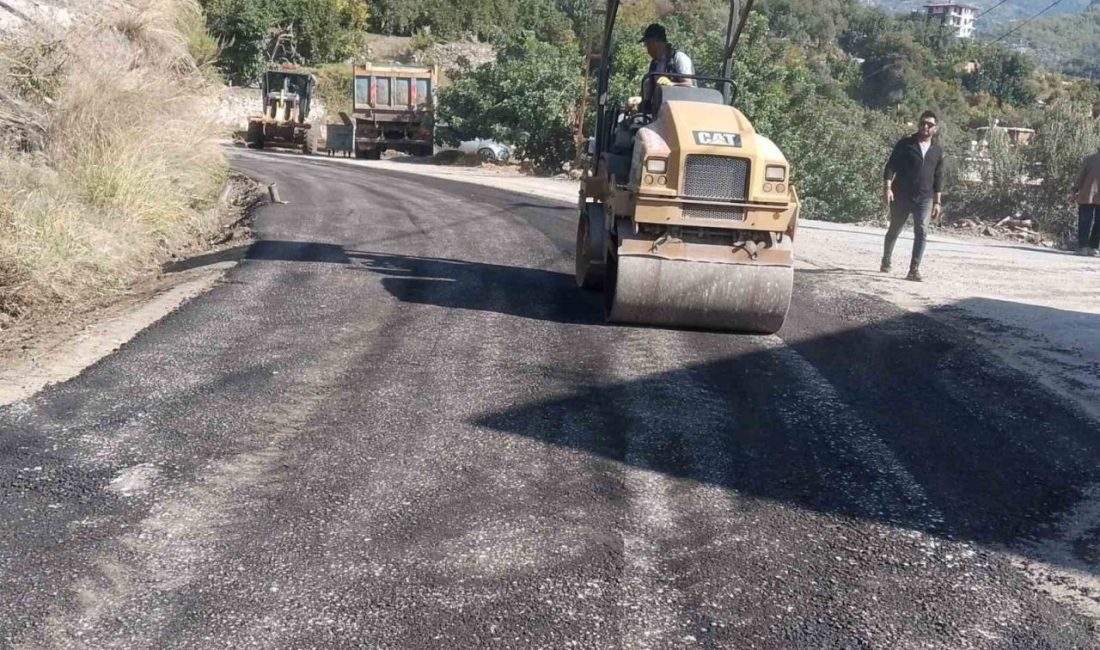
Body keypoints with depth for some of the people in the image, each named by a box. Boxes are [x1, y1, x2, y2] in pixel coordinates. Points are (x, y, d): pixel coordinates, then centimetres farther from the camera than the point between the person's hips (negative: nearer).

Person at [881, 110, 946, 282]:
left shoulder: (937, 151, 9)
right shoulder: (905, 144, -1)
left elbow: (938, 177, 11)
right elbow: (891, 165, -5)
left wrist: (937, 202, 7)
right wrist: (888, 187, -18)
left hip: (924, 199, 2)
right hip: (901, 196, -2)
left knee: (921, 233, -9)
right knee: (894, 230, 11)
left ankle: (914, 269, -7)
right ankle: (886, 261, 30)